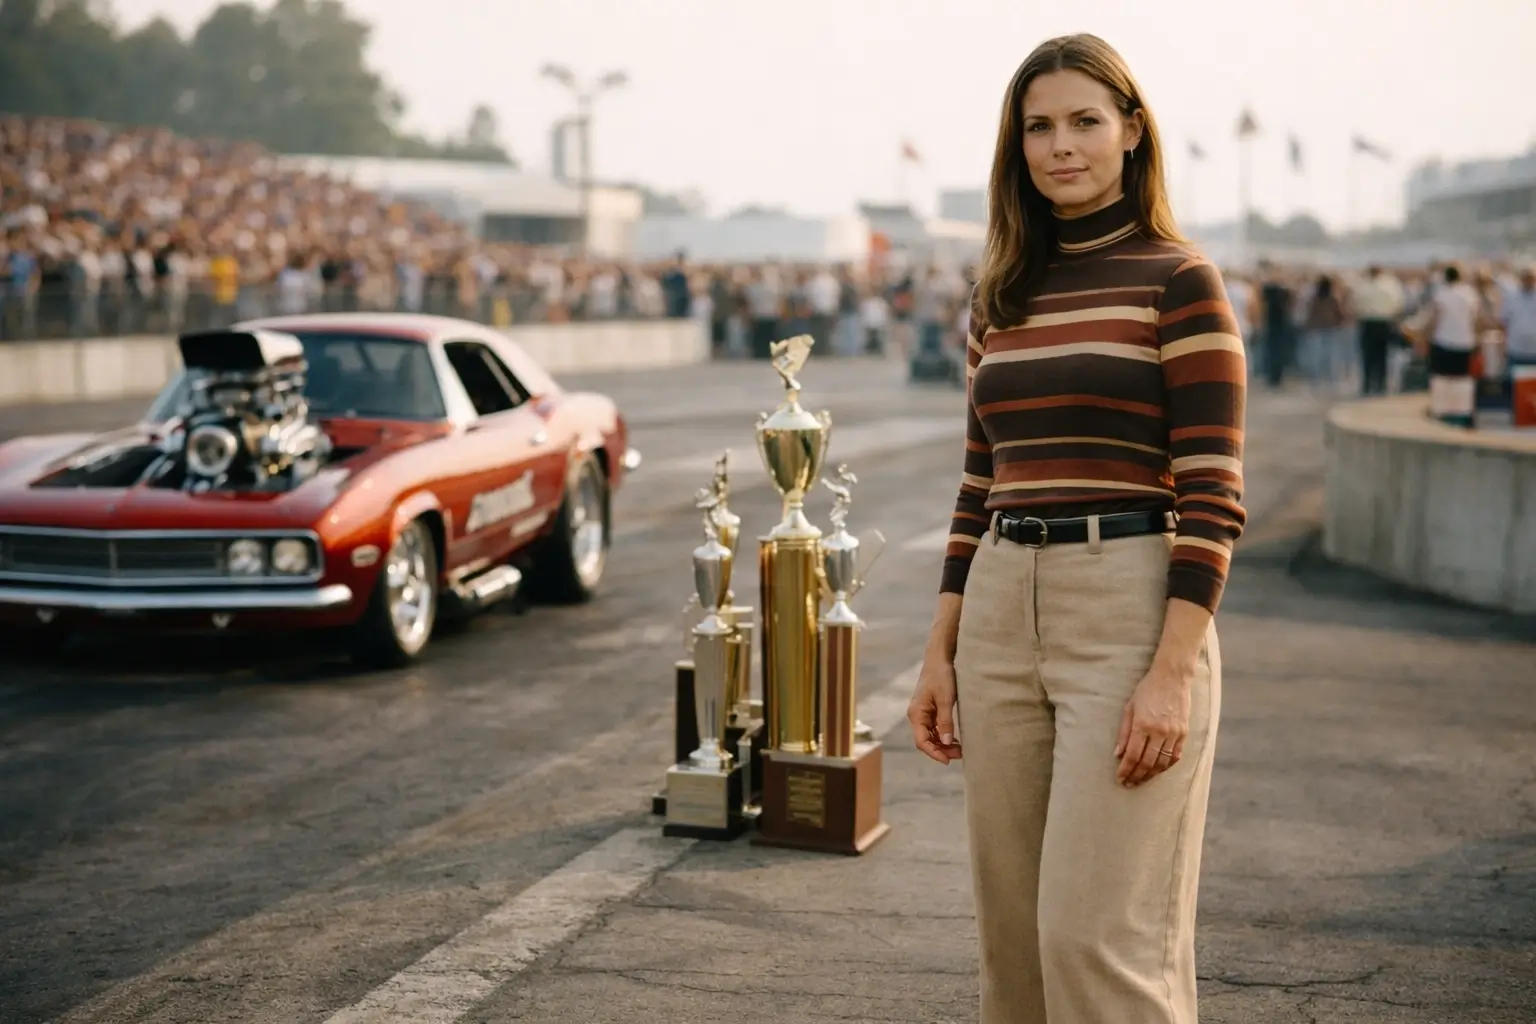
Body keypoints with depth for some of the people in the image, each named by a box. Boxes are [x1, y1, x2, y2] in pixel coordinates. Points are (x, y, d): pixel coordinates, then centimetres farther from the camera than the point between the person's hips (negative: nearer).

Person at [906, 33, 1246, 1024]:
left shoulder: (1178, 282, -4)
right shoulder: (1001, 301, 13)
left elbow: (1213, 495, -10)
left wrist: (1173, 675, -17)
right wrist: (941, 652, 11)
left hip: (1130, 610, -6)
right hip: (1002, 618, 6)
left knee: (1099, 932, -6)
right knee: (1013, 929, 11)